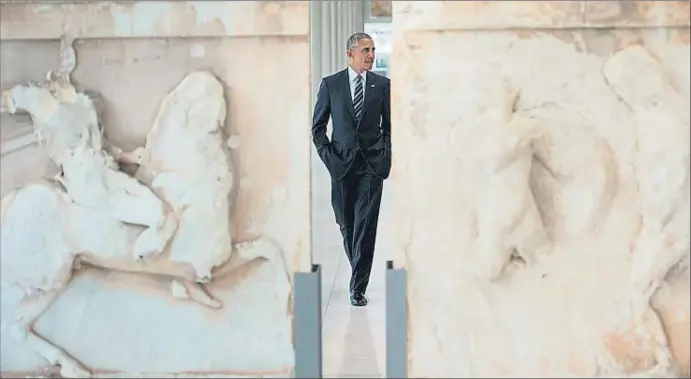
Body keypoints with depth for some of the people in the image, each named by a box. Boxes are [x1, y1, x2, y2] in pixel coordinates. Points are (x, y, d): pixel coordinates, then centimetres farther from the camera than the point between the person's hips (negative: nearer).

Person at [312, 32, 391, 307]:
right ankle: (359, 272, 32)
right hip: (341, 164, 1)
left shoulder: (382, 85, 5)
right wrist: (326, 155, -2)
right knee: (346, 224, 10)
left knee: (366, 227, -5)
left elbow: (390, 125, 10)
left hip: (372, 164, -1)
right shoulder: (330, 84, 3)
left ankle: (358, 287, 0)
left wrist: (386, 156, 1)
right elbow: (317, 126, 7)